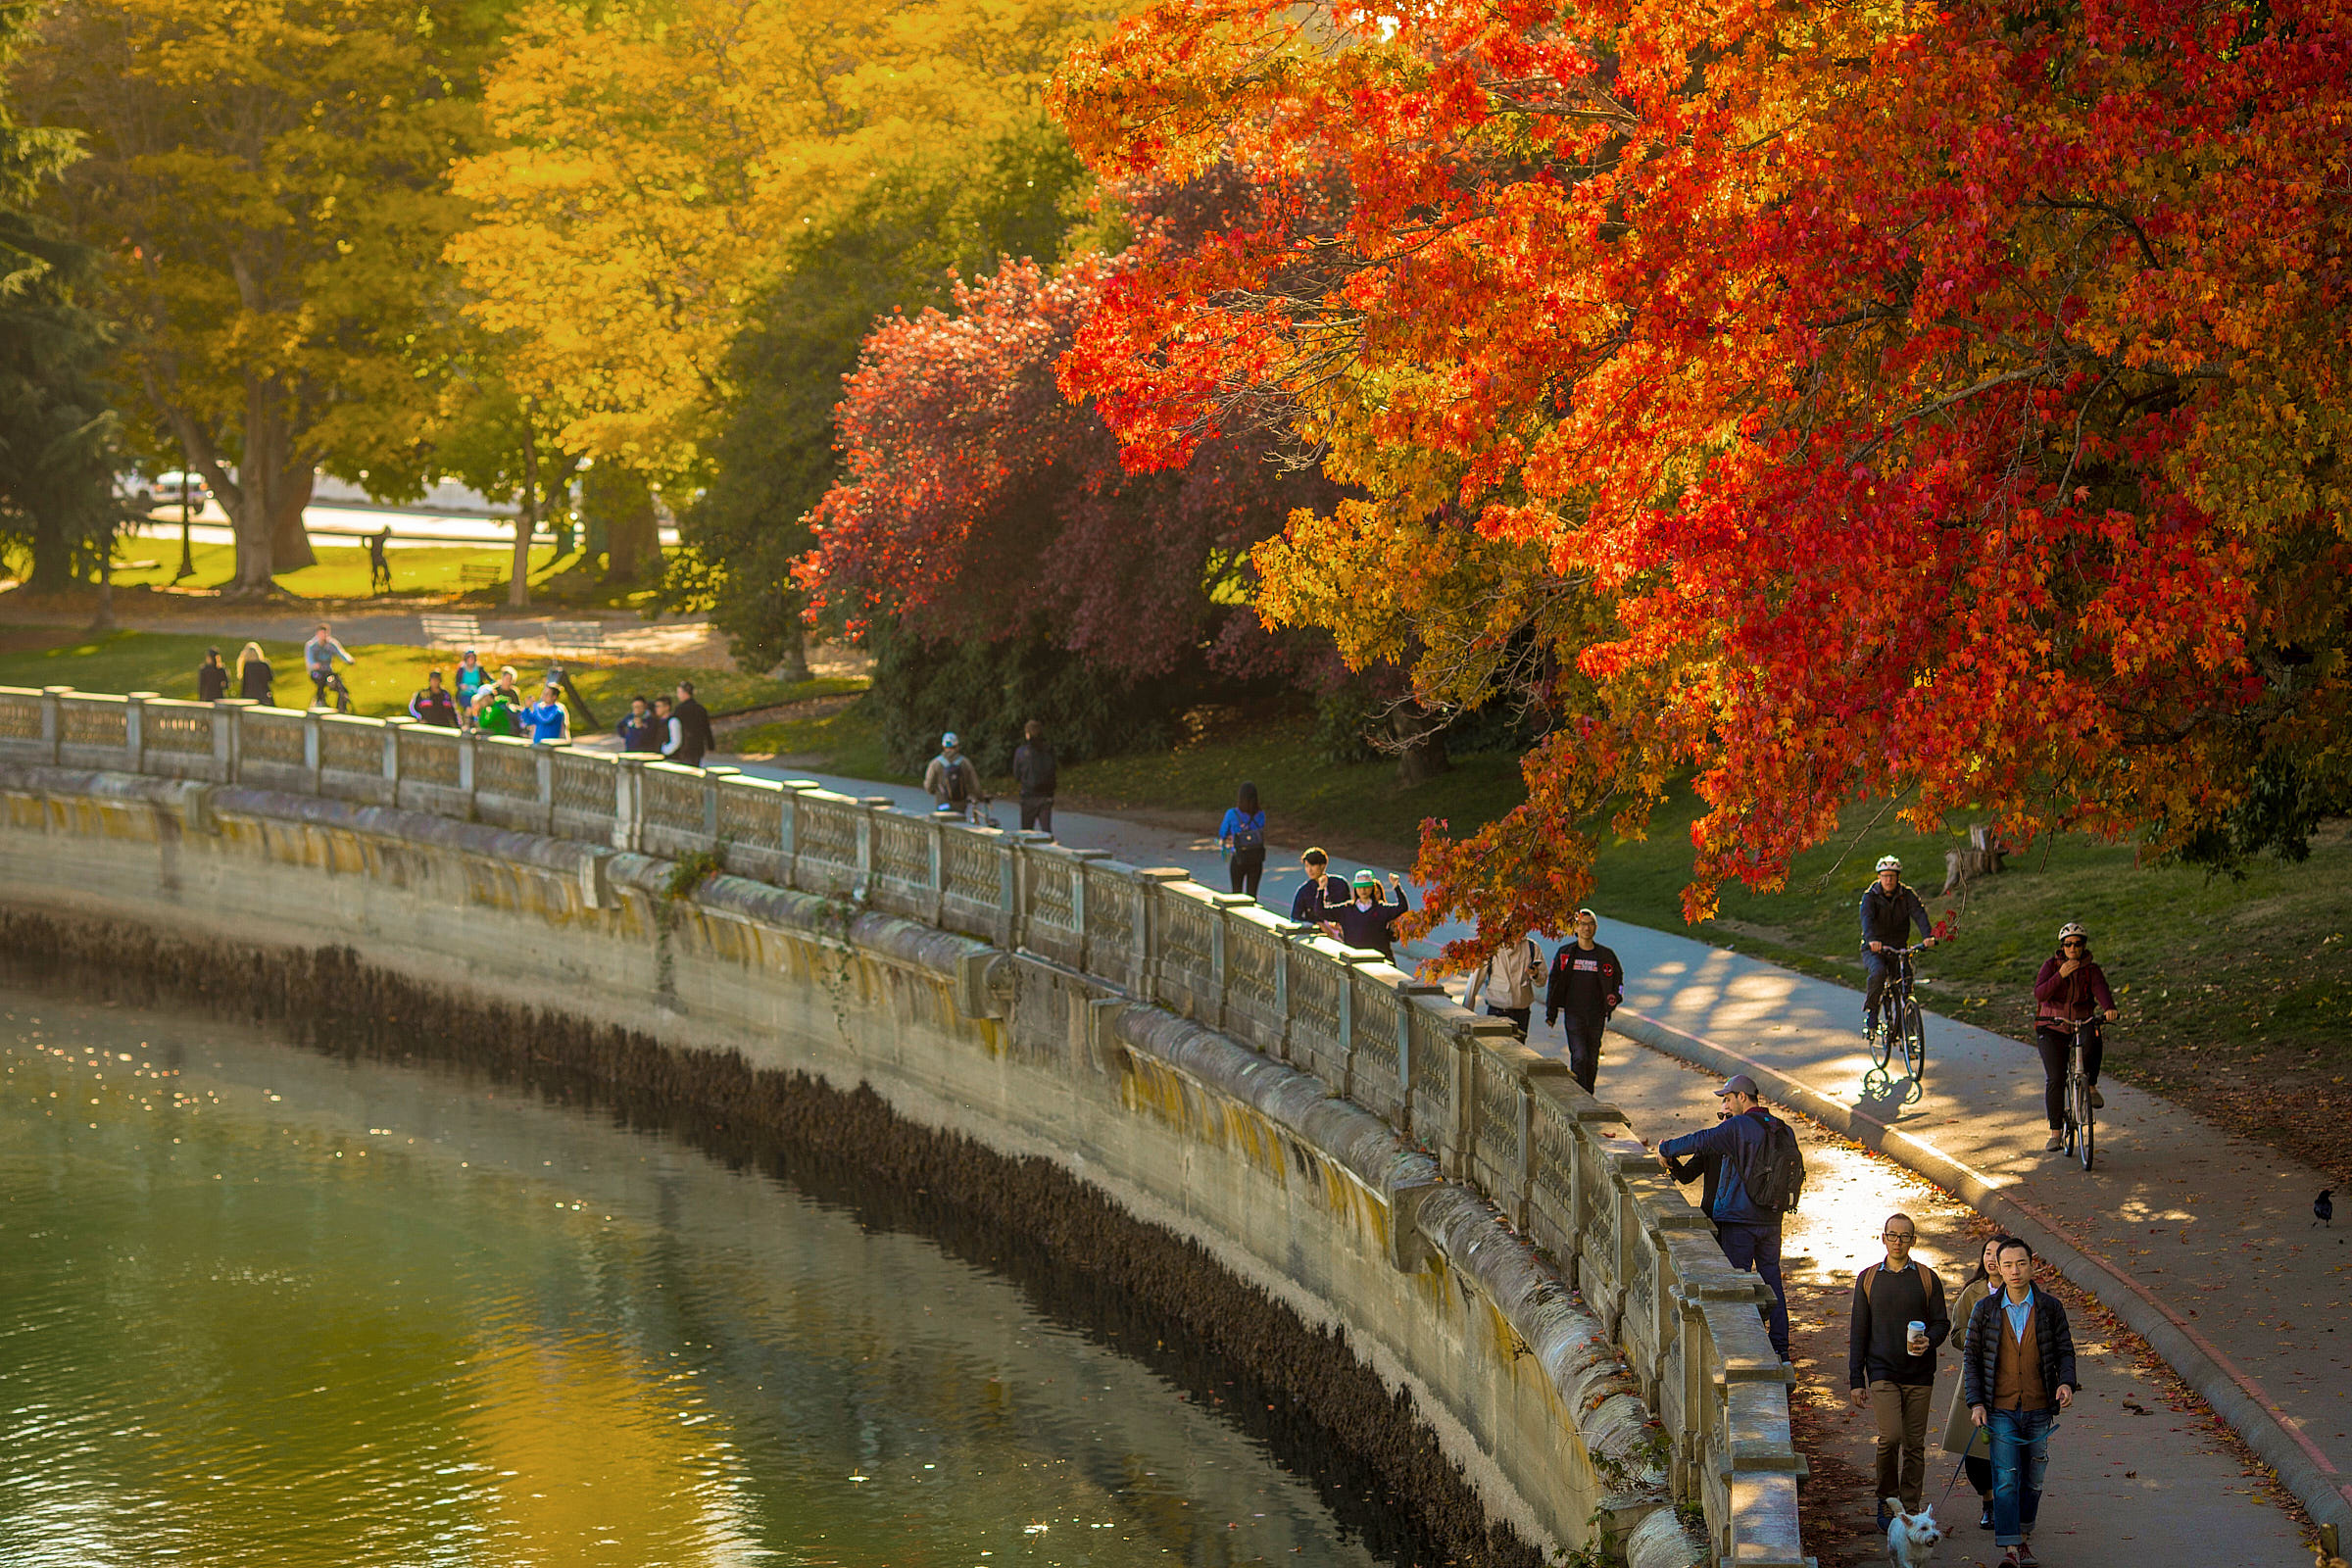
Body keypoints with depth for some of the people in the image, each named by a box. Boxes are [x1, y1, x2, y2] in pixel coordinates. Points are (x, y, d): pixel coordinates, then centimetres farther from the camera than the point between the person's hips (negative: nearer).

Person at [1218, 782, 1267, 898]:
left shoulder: (1232, 814, -13)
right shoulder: (1260, 816, -8)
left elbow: (1222, 834, 0)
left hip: (1238, 861, -1)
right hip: (1256, 861, 1)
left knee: (1237, 892, 15)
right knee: (1252, 894, 10)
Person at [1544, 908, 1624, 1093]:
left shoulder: (1605, 956, 5)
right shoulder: (1565, 954, 2)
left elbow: (1618, 979, 17)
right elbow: (1554, 983, 8)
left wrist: (1614, 999, -4)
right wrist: (1551, 1013, 5)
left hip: (1597, 1015, 2)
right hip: (1573, 1013, -2)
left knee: (1592, 1060, 6)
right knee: (1579, 1056, -14)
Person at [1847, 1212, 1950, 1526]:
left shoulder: (1927, 1278, 6)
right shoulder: (1868, 1278, 7)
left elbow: (1942, 1323, 8)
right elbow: (1858, 1332, 8)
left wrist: (1929, 1341, -16)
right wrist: (1856, 1380, 4)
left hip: (1919, 1374, 1)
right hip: (1882, 1371, -1)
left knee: (1914, 1445, 2)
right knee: (1890, 1438, -15)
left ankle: (1910, 1509, 10)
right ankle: (1886, 1499, 4)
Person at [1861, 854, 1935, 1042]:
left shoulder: (1907, 894, -6)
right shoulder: (1870, 895, -11)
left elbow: (1919, 914, -20)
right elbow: (1867, 918, -27)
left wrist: (1927, 936, -40)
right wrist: (1871, 940, -48)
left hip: (1899, 946, 3)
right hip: (1874, 948, -3)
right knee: (1878, 972, -32)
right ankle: (1870, 1012, -13)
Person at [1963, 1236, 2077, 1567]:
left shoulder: (2050, 1308, 0)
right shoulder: (1985, 1310, -1)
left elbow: (2064, 1350, 5)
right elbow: (1970, 1357, 3)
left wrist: (2066, 1382, -15)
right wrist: (1975, 1403, -6)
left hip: (2038, 1409, 1)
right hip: (2000, 1410, -1)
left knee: (2033, 1478, 10)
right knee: (2005, 1479, -10)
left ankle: (2024, 1537, 28)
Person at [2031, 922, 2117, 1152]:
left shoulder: (2091, 969, -1)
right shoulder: (2051, 965, -2)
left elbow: (2101, 990, -20)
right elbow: (2039, 994, -15)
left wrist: (2109, 1008, -41)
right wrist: (2061, 975, -27)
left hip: (2083, 1027, 0)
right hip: (2052, 1029, 0)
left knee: (2094, 1042, -35)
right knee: (2055, 1080, -12)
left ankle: (2091, 1085, -10)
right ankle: (2055, 1133, -4)